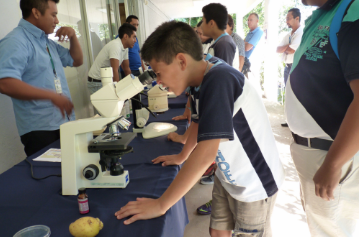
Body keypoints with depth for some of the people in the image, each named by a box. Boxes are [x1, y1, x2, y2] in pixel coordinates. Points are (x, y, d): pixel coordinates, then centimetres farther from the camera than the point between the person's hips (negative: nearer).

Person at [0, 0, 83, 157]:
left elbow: (76, 61, 24)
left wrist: (73, 37, 7)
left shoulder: (47, 41, 15)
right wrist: (52, 96, -31)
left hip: (65, 124, 9)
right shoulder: (15, 42, -13)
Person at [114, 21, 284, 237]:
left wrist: (160, 205, -29)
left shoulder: (219, 80, -30)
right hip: (229, 177, 7)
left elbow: (206, 153, -35)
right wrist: (182, 157, 21)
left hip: (255, 184, -7)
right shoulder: (205, 81, -2)